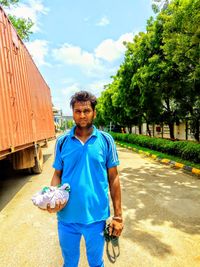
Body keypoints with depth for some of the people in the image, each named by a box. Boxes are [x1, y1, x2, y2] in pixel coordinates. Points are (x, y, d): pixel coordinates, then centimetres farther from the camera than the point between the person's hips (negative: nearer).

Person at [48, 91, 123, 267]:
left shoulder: (106, 140, -8)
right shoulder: (62, 141, -4)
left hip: (97, 217, -1)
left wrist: (118, 215, -2)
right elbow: (57, 174, 4)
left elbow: (113, 178, -3)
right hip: (67, 217, 2)